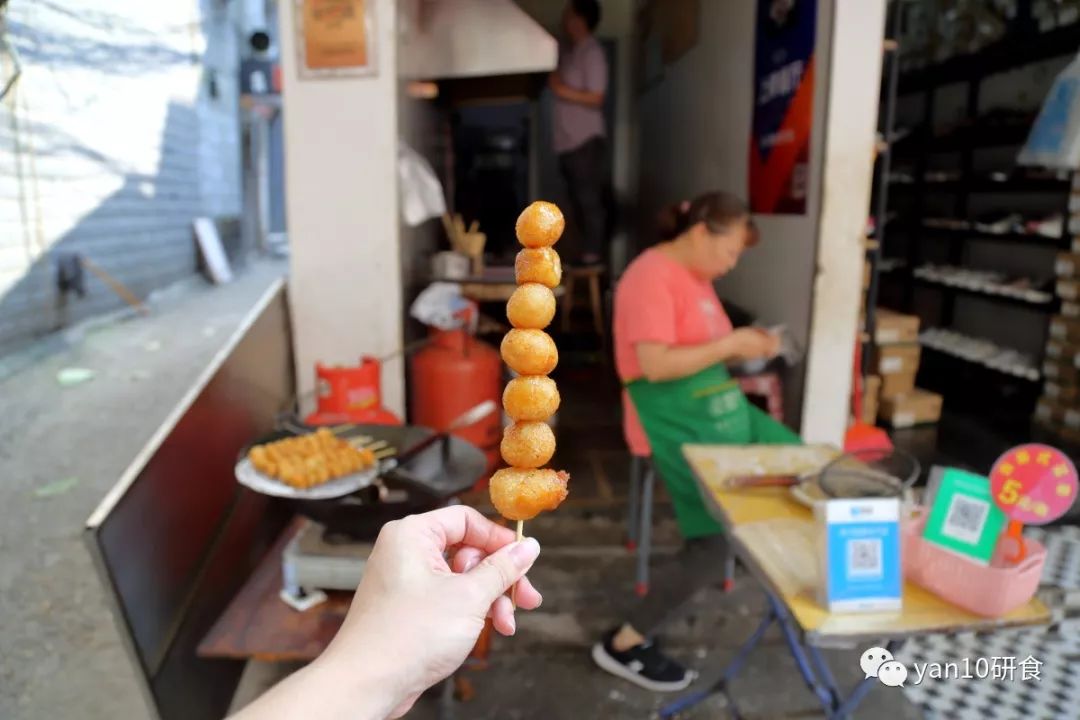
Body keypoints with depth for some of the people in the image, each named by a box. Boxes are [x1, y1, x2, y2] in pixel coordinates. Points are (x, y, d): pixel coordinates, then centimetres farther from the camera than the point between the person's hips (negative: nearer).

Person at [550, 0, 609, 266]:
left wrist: (562, 89, -16)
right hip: (567, 140, 9)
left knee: (590, 199, -4)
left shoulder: (592, 52, -10)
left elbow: (596, 98, -16)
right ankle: (588, 250, 23)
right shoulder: (566, 49, 13)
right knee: (577, 199, 13)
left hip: (587, 140, -9)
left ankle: (593, 254, 3)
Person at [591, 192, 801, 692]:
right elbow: (656, 365, -25)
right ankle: (624, 644, 3)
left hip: (719, 407, 10)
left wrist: (745, 348, 0)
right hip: (676, 423, -10)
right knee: (718, 544, -9)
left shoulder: (698, 276, 13)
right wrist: (730, 345, -17)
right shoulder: (651, 276, -17)